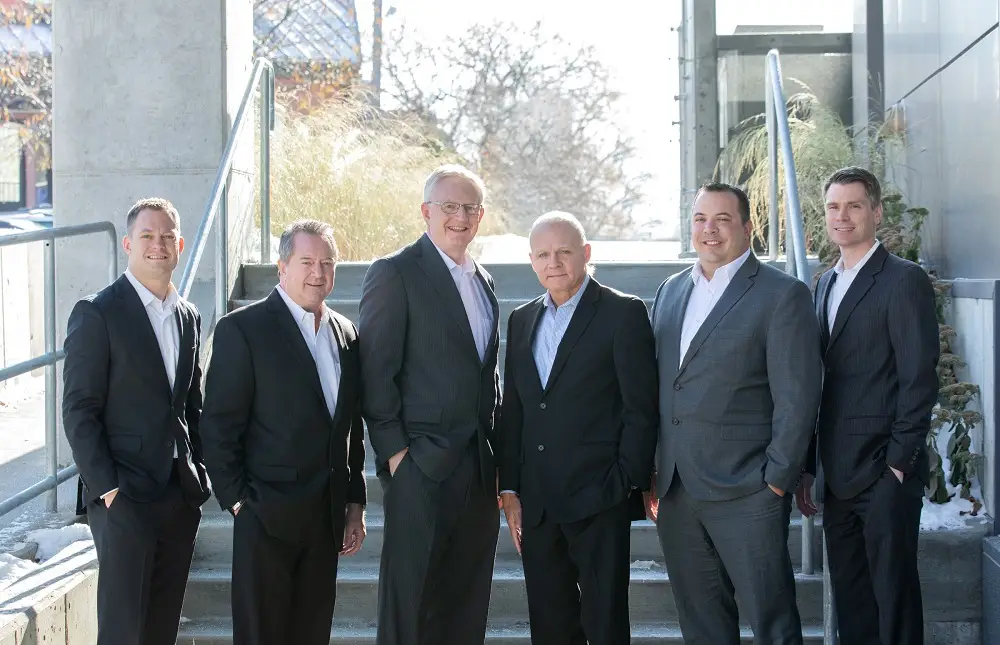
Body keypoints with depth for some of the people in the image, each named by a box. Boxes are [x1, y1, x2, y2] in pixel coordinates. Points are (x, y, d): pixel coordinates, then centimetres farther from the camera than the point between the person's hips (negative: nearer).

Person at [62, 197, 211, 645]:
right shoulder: (97, 314, -7)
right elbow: (78, 411, -10)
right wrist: (106, 487, -14)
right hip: (124, 499, -6)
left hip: (181, 497, 6)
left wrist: (199, 474, 10)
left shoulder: (188, 317, 13)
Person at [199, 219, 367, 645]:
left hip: (327, 515, 6)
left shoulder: (346, 334, 12)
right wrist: (237, 501, -10)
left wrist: (355, 503, 12)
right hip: (268, 515, -5)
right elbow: (218, 426, -8)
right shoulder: (242, 329, -7)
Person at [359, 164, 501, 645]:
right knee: (410, 602, -2)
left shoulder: (482, 280, 16)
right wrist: (393, 449, -13)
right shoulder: (395, 273, -6)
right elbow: (375, 370, -10)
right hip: (422, 464, -7)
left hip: (478, 466, 7)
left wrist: (494, 446, 13)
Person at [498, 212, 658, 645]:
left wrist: (628, 483, -11)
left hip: (599, 500, -5)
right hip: (536, 504, 5)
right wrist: (510, 489, 8)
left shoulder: (623, 313, -3)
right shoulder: (521, 321, 15)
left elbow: (641, 408, -6)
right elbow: (512, 410, 14)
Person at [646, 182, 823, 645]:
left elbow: (797, 397, -8)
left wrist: (777, 480, -12)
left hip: (746, 492, -6)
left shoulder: (783, 295, -5)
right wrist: (651, 476, 11)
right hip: (675, 492, 6)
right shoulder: (670, 292, 15)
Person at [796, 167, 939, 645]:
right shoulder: (825, 285, 16)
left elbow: (920, 378, -11)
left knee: (894, 597, -1)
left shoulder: (904, 281, -7)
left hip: (884, 475, -7)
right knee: (849, 600, 11)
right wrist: (807, 466, 12)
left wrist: (898, 462, -15)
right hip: (838, 476, 7)